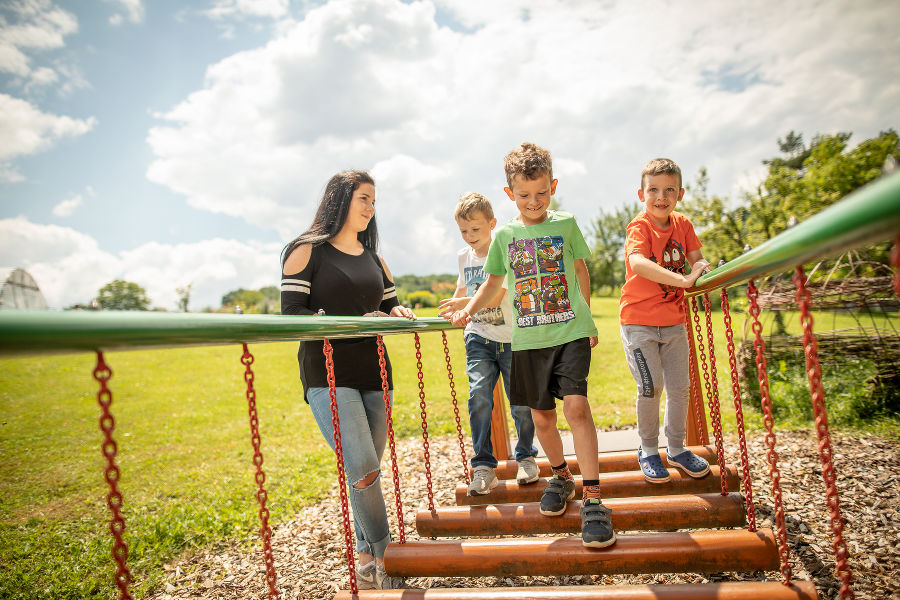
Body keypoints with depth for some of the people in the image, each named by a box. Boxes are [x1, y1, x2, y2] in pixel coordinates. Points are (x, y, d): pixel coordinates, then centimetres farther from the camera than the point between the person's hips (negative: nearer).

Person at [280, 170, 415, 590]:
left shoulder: (373, 259, 18)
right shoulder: (307, 251, 0)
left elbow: (389, 307, 21)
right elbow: (291, 312, -9)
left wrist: (397, 312, -4)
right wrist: (350, 323, -20)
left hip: (374, 373, 6)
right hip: (327, 374, -5)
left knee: (368, 469, 9)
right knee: (363, 468, -16)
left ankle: (366, 559, 25)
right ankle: (383, 556, 4)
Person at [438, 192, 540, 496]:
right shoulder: (464, 256, 11)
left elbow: (495, 296, -18)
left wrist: (463, 304, -19)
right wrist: (454, 311, 8)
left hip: (510, 337, -3)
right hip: (479, 337, 4)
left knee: (520, 402, 3)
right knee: (478, 395, -13)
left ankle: (525, 456, 27)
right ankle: (483, 467, -4)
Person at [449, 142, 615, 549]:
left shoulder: (566, 224, 3)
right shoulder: (504, 235, 6)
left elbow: (581, 270, 14)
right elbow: (493, 282, 17)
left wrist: (588, 320, 15)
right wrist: (469, 309, 2)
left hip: (571, 332, -2)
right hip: (528, 338, 2)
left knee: (576, 406, -15)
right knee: (542, 415, 10)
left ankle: (592, 498, -6)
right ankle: (561, 477, 34)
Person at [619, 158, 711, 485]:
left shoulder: (683, 225, 4)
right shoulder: (639, 227, -15)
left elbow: (696, 260, 3)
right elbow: (637, 263, -34)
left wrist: (702, 267, -22)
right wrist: (682, 279, -43)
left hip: (673, 321, 6)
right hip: (639, 320, -5)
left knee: (680, 386, 9)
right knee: (651, 387, -5)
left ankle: (676, 448, 28)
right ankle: (648, 450, 17)